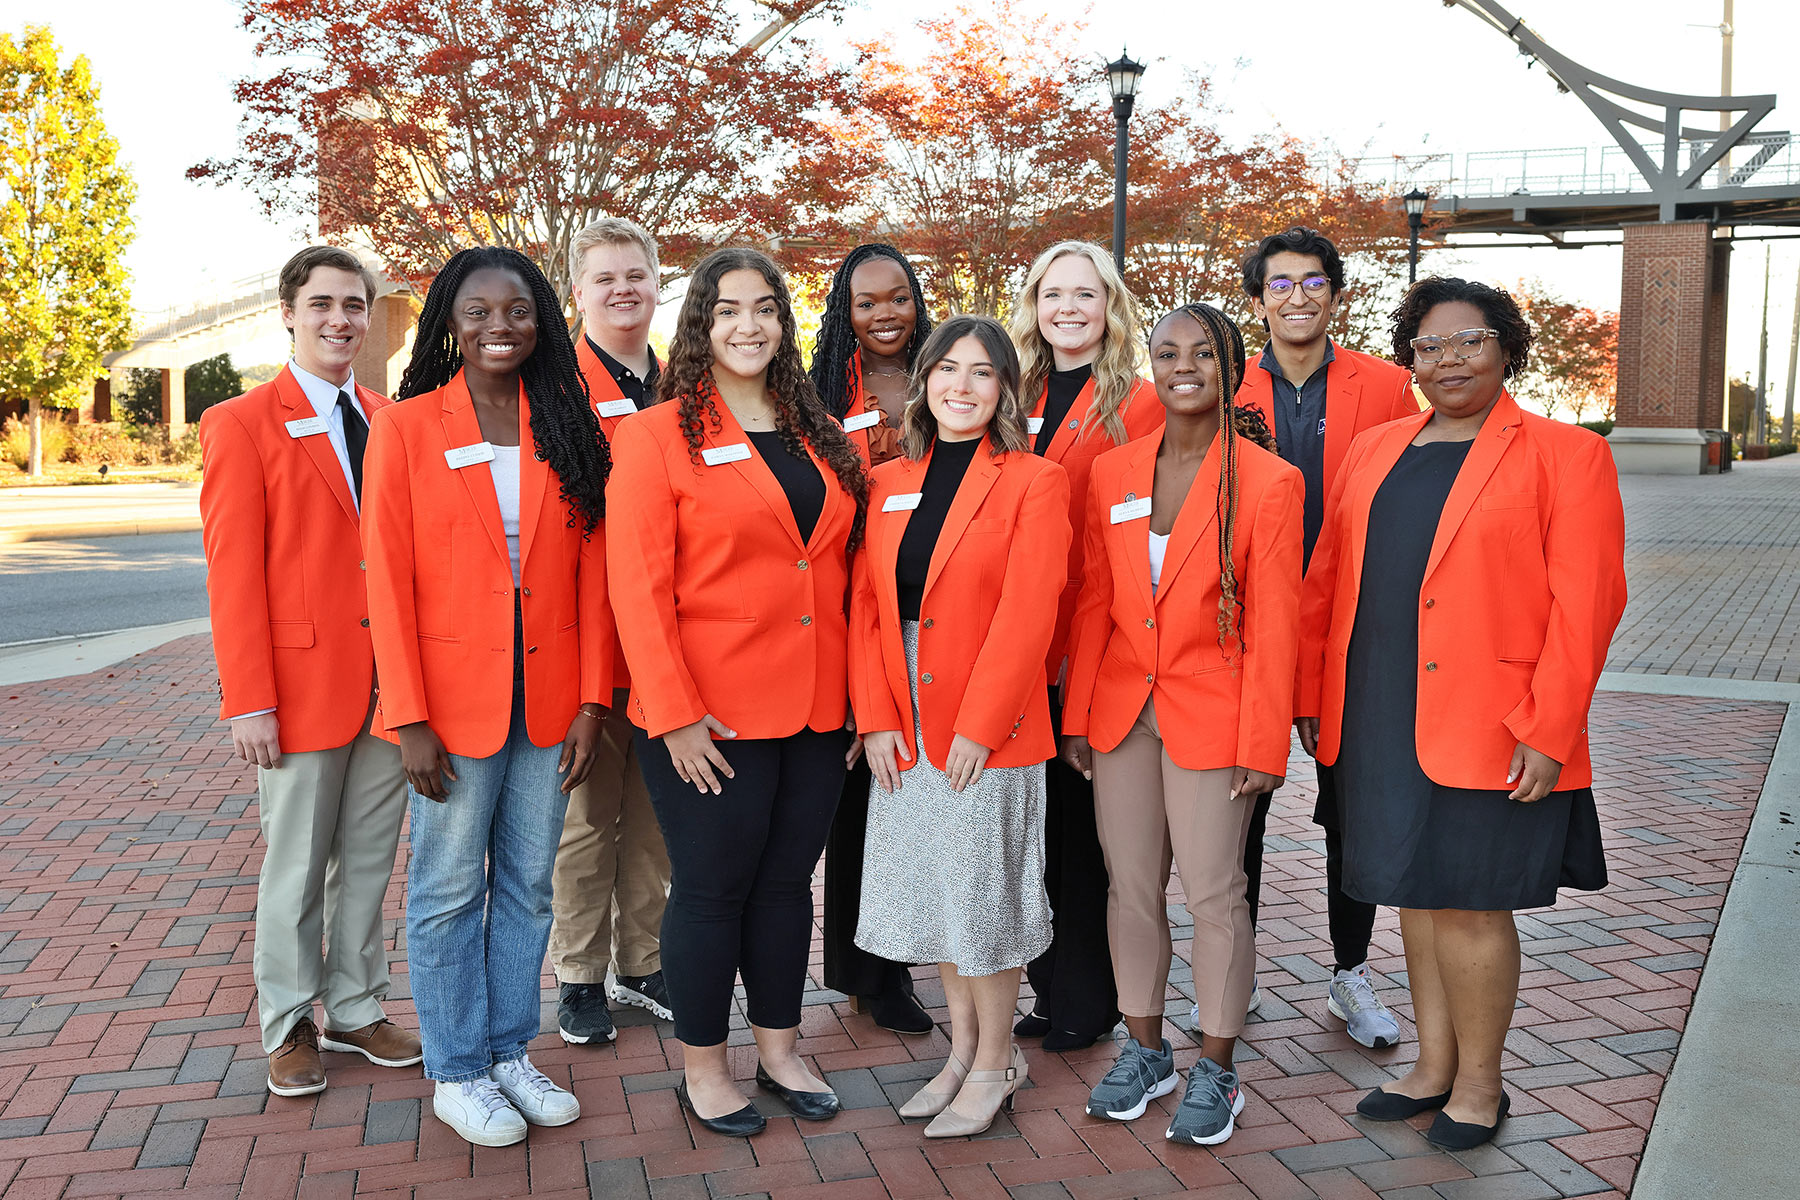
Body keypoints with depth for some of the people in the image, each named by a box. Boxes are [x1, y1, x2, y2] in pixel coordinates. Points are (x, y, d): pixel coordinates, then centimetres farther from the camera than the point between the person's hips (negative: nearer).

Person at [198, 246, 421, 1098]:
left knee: (368, 860, 13)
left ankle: (355, 1010, 29)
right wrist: (248, 702, -12)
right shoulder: (242, 423, -4)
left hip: (388, 682, 4)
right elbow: (233, 572, -8)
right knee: (296, 867, 8)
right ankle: (289, 1026, 26)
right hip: (302, 682, -4)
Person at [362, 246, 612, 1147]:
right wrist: (409, 719, -11)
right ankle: (455, 1073, 25)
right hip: (453, 699, -3)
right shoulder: (404, 429, -4)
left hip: (549, 700, 3)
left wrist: (592, 700, -2)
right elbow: (388, 582, -7)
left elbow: (591, 572, 3)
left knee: (527, 885, 14)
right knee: (448, 891, 8)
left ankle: (510, 1053, 30)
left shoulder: (569, 429, 4)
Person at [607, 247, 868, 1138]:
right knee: (712, 888, 7)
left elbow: (845, 573, 12)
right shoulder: (657, 434, -5)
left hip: (817, 711, 5)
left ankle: (779, 1053, 32)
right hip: (710, 718, -5)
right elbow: (637, 586, -10)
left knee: (788, 881, 15)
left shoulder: (824, 438, 11)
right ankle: (702, 1068, 25)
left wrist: (862, 697, 7)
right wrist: (674, 713, -16)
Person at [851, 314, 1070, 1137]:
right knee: (930, 891, 14)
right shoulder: (887, 482, 9)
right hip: (905, 730, 5)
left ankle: (995, 1062, 23)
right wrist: (876, 719, -5)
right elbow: (865, 606, 5)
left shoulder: (1033, 482, -6)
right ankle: (963, 1049, 31)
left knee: (983, 893, 4)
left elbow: (1025, 614, -13)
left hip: (989, 730, -5)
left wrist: (976, 727, -17)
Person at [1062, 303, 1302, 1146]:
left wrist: (1263, 745, -10)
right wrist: (1077, 716, 5)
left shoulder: (1268, 481, -7)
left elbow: (1273, 626, -7)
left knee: (1213, 892, 3)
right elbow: (1091, 604, 8)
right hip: (1121, 711, 4)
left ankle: (1215, 1070, 22)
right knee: (1130, 886, 12)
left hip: (1211, 714, -4)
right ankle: (1144, 1051, 30)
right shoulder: (1111, 475, 5)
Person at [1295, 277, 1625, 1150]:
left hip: (1486, 731, -5)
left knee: (1468, 902, 2)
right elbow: (1325, 580, 13)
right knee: (1416, 895, 14)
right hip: (1378, 723, 5)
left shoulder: (1563, 454, -2)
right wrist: (1311, 697, 8)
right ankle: (1433, 1068, 30)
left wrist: (1547, 732, -15)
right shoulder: (1374, 453, 13)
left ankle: (1479, 1083, 23)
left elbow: (1585, 603, -9)